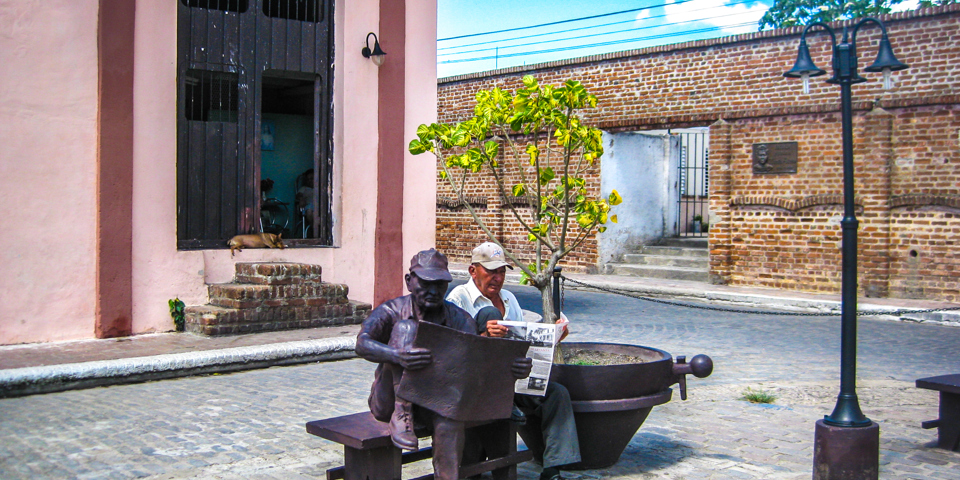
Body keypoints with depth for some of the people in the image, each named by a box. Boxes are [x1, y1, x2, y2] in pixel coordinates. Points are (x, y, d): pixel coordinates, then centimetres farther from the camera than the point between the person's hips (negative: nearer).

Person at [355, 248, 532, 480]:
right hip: (390, 400, -2)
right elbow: (362, 344, -25)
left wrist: (510, 366, -36)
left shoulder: (459, 319, 1)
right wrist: (397, 356, -47)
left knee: (450, 418, -35)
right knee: (405, 327, -23)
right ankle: (401, 417, -27)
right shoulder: (391, 311, -6)